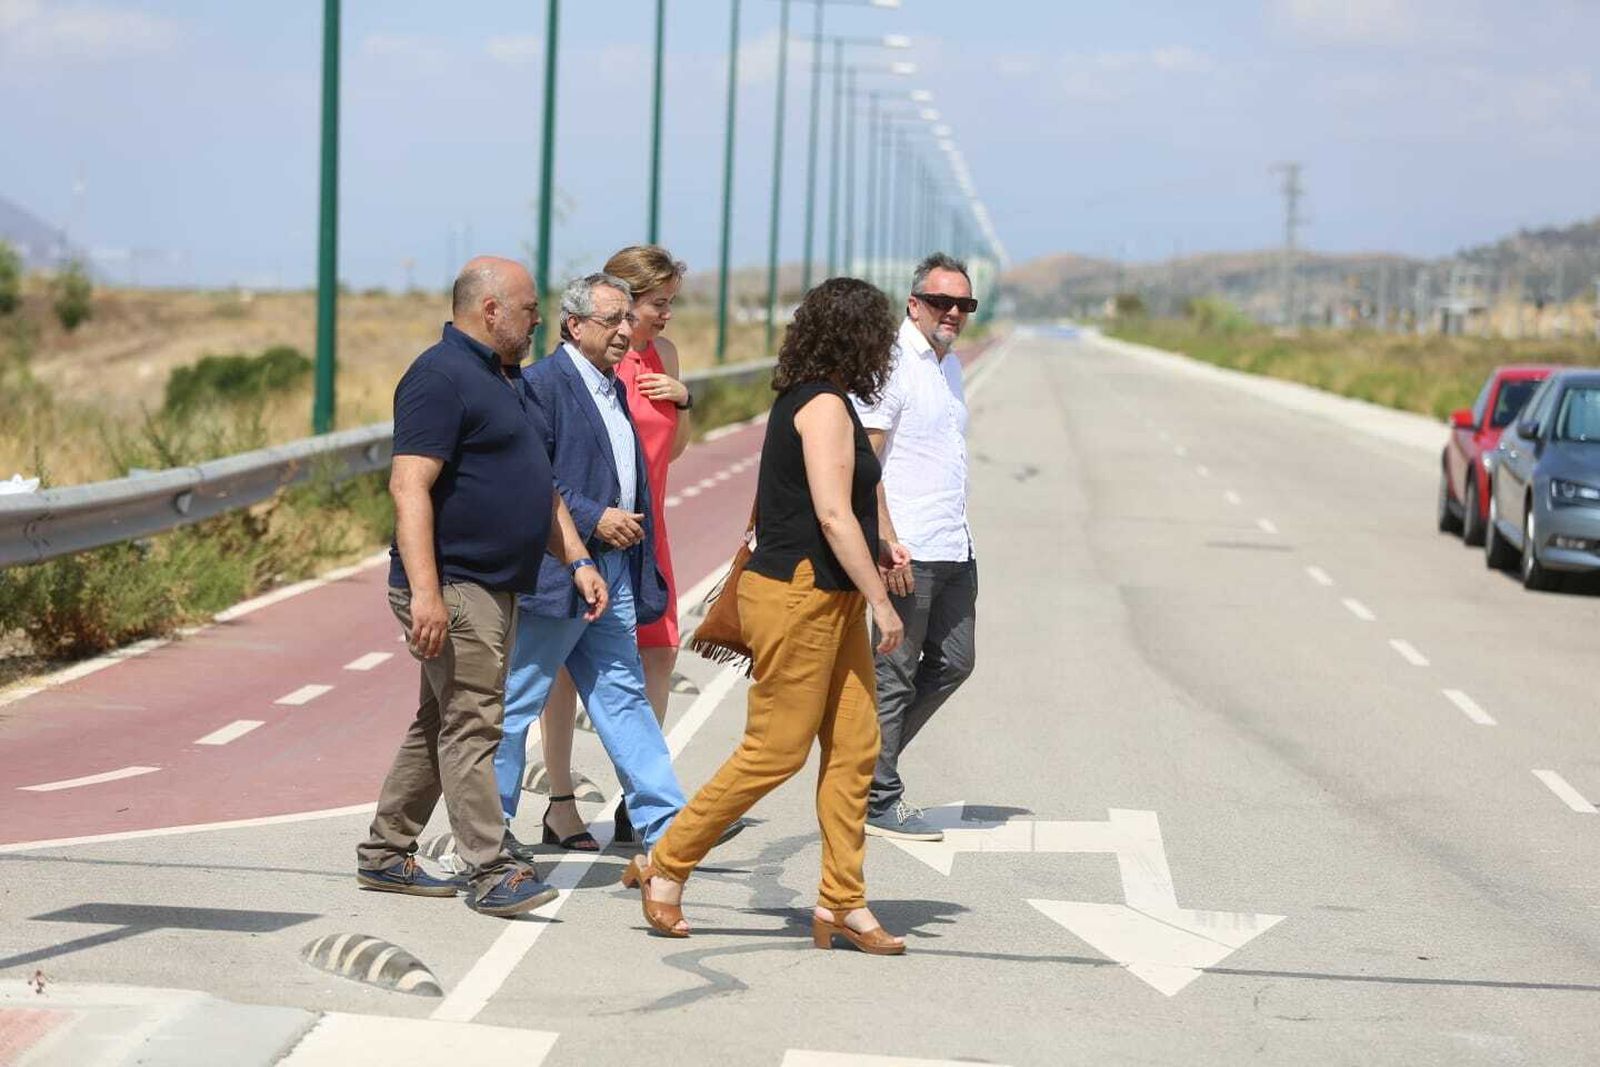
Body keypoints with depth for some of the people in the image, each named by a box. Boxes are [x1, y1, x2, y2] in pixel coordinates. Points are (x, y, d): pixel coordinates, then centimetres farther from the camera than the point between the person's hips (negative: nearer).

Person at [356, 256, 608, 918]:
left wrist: (577, 561, 16)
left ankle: (385, 855, 22)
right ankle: (490, 873, -10)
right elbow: (409, 486, -22)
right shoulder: (442, 377, -13)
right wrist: (424, 591, -28)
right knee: (472, 723, -10)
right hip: (454, 588, -10)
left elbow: (540, 486, 25)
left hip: (496, 589, 10)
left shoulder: (506, 381, 19)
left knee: (441, 723, 14)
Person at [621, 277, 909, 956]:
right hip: (799, 595, -10)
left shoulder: (801, 401, 16)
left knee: (855, 749, 6)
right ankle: (665, 867, 6)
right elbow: (833, 516, -19)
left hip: (829, 600, 10)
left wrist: (873, 548, 28)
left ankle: (841, 902, 8)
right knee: (774, 751, -4)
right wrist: (881, 600, -16)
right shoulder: (825, 406, -14)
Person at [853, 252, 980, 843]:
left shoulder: (949, 363, 16)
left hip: (954, 548, 9)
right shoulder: (892, 361, -12)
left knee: (953, 662, 14)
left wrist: (958, 533, 20)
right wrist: (887, 541, -21)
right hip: (908, 551, -9)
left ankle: (869, 757, 26)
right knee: (895, 673, -2)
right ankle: (878, 799, 7)